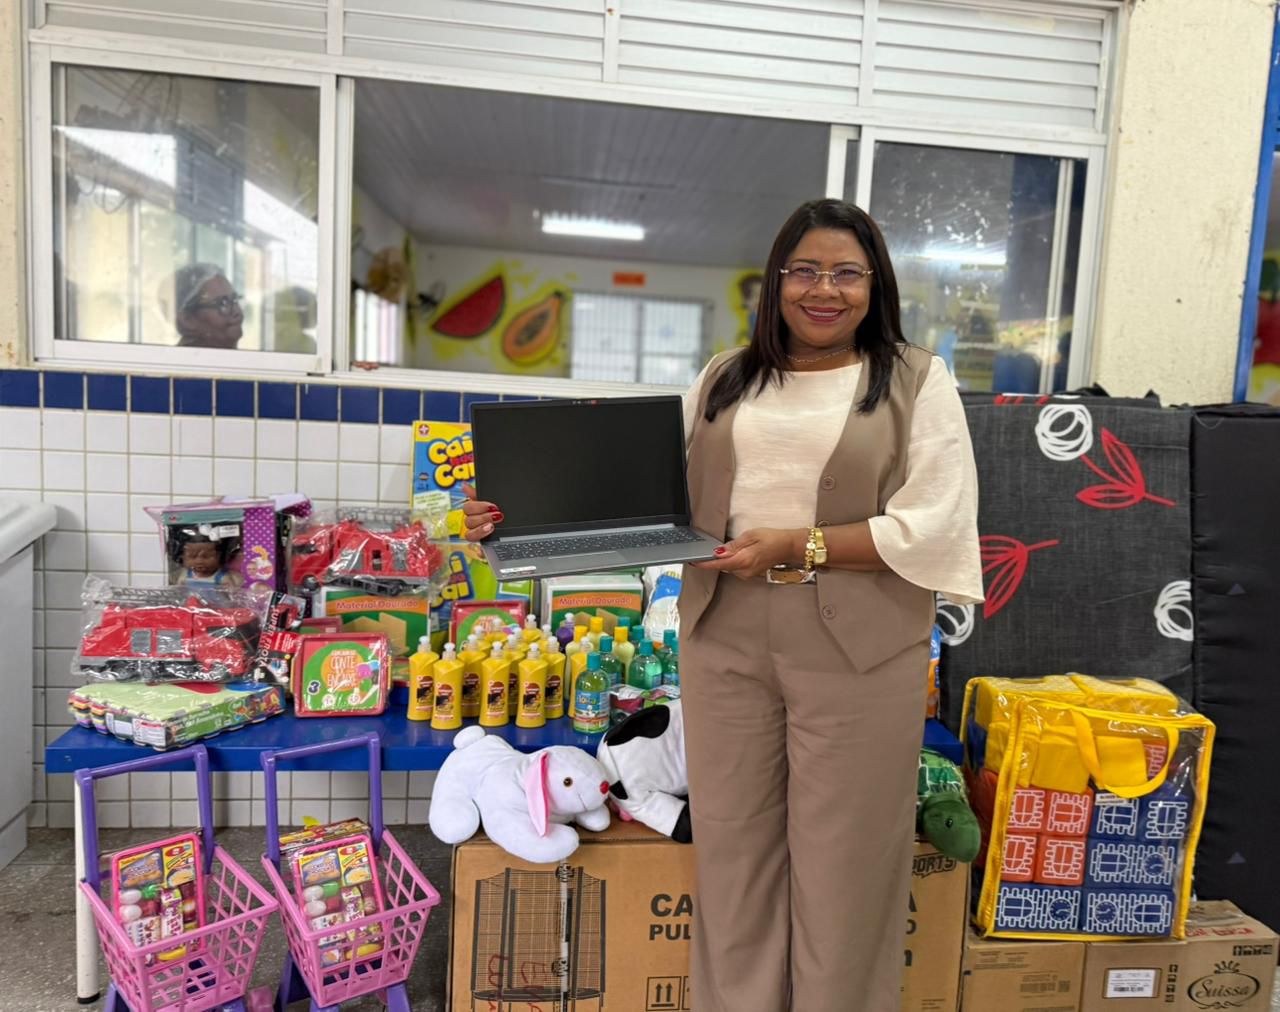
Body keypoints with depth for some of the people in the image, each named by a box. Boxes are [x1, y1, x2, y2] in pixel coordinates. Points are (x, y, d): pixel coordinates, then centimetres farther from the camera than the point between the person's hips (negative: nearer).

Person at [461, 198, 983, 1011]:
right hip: (724, 642, 3)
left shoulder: (918, 381, 1)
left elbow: (933, 528, -8)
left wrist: (796, 546, -17)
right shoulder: (725, 379, 12)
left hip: (857, 654, -3)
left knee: (840, 864, 10)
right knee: (732, 852, 14)